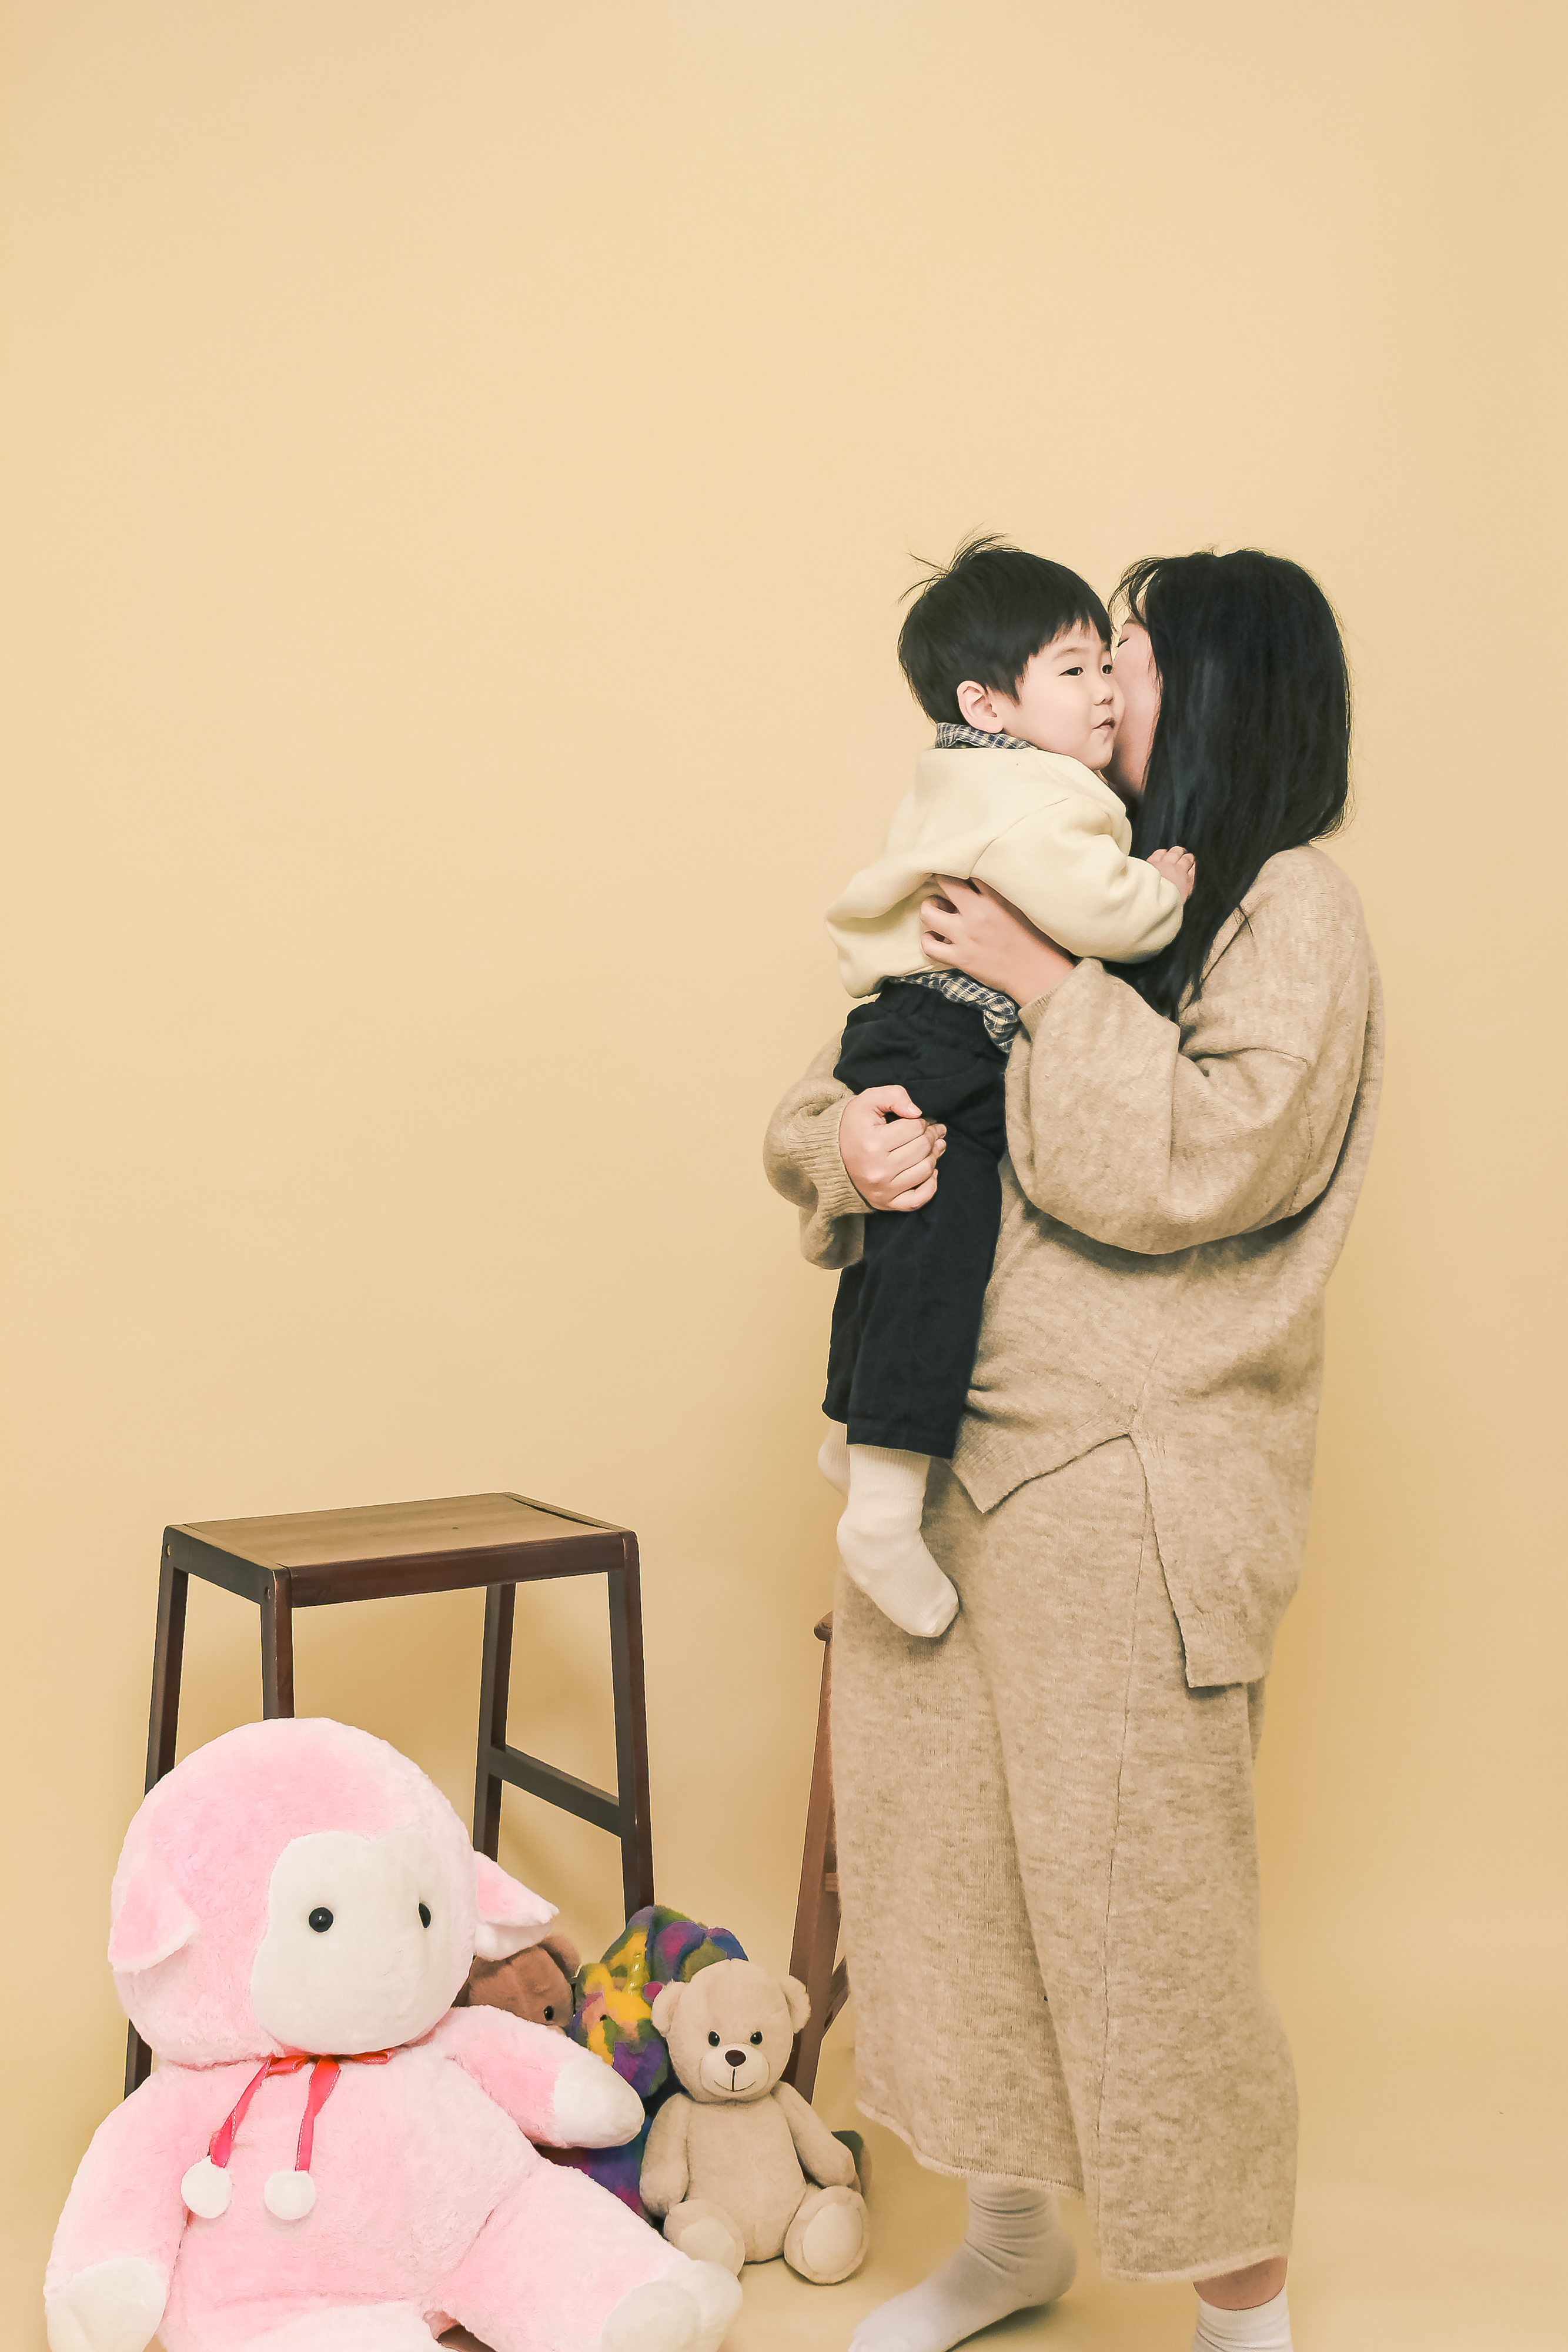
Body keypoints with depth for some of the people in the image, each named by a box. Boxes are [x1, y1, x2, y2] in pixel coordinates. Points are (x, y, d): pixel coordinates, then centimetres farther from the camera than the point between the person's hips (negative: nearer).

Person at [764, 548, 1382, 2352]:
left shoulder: (1289, 913, -4)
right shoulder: (1058, 889, 15)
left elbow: (1203, 1163, -20)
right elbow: (818, 1108, 14)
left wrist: (1047, 988, -13)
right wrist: (840, 1142, -8)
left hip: (1130, 1494, -7)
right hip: (945, 1464, 7)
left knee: (1143, 1898, -1)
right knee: (934, 1850, 13)